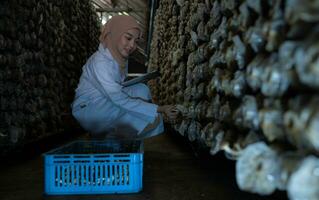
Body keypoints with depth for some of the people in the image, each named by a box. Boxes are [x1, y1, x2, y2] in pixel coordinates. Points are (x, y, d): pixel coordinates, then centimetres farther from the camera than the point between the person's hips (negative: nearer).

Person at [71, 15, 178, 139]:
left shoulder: (121, 58, -4)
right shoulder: (100, 62, -29)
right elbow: (120, 100, -31)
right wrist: (159, 110, -30)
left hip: (105, 102, 8)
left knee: (141, 89, -7)